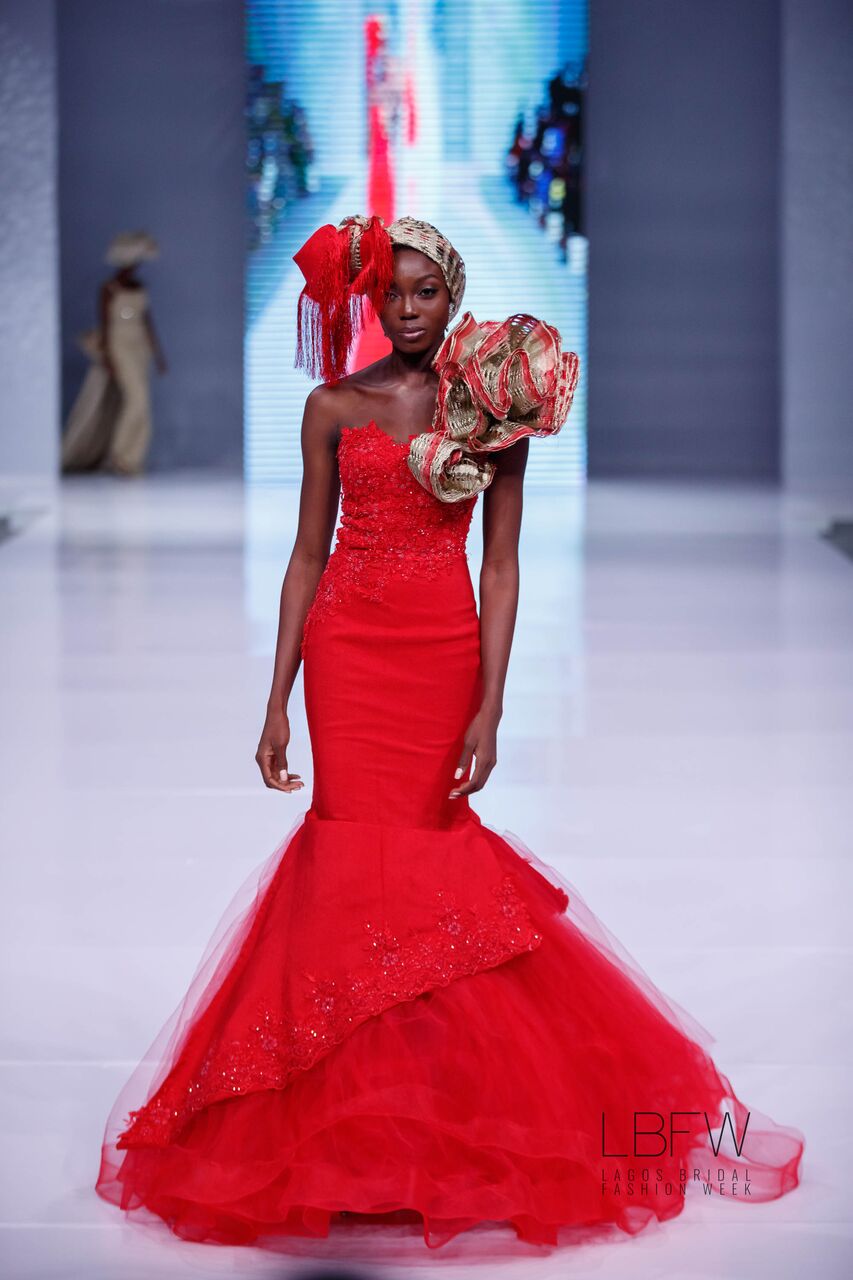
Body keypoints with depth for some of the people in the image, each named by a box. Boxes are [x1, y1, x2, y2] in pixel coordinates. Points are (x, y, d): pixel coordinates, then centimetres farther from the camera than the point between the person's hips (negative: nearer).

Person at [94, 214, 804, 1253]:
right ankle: (361, 1118, 2)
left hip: (446, 650, 0)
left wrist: (489, 709, -10)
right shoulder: (334, 407, 5)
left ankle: (443, 1114, 15)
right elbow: (307, 555, 6)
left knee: (434, 848, 0)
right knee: (359, 856, -5)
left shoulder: (495, 409, 2)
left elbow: (501, 569, -1)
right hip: (348, 649, 0)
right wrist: (277, 701, 1)